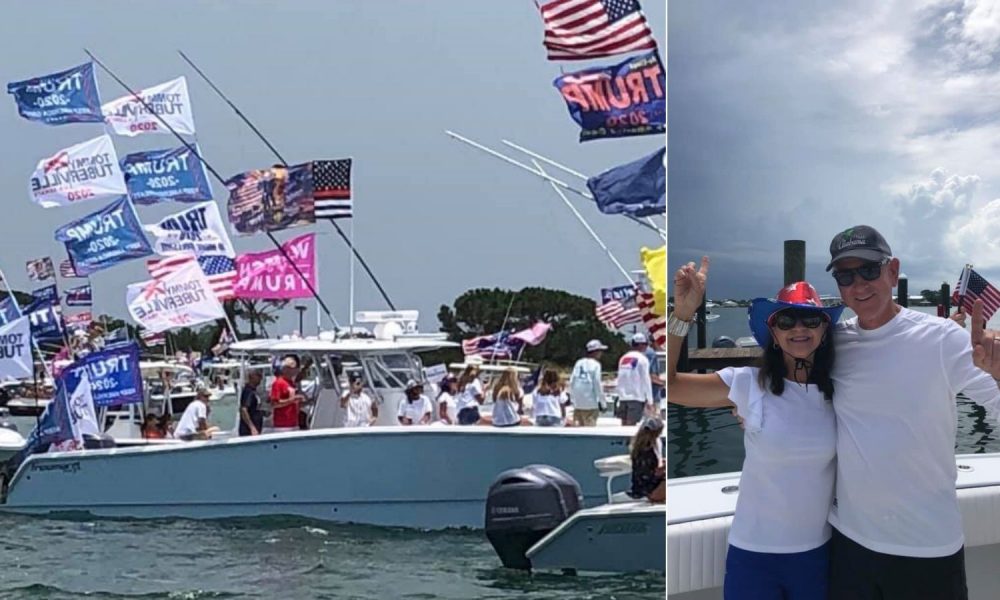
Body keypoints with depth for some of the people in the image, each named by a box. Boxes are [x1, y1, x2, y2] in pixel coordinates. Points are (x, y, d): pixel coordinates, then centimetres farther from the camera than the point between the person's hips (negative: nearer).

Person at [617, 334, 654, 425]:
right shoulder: (642, 359, -6)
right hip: (636, 397, -6)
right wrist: (649, 401, -6)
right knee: (631, 424, -9)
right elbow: (646, 381, -8)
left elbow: (620, 380, 14)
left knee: (624, 424, 9)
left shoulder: (623, 358, 12)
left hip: (623, 397, 6)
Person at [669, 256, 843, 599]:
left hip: (818, 552, 2)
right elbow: (666, 383, -12)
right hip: (754, 553, -2)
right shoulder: (747, 385, -10)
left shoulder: (839, 390, -2)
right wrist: (683, 313, -22)